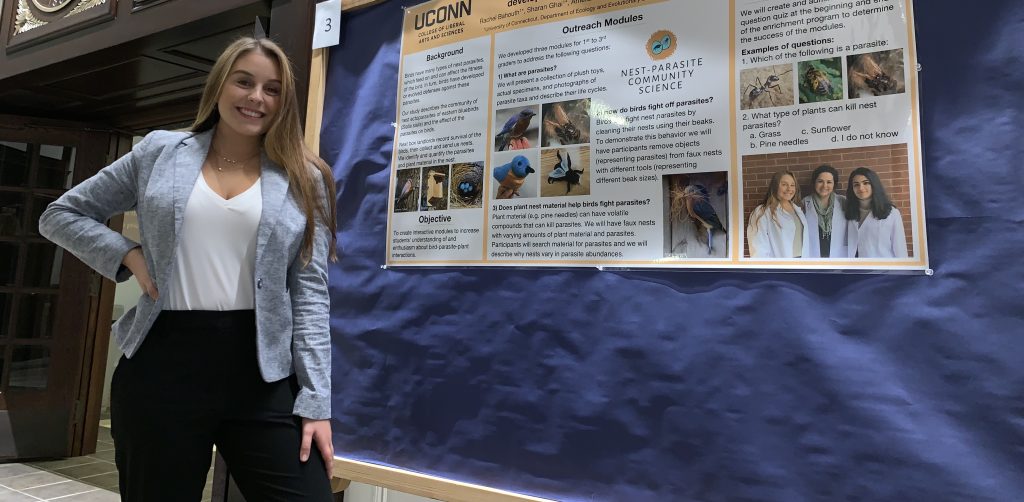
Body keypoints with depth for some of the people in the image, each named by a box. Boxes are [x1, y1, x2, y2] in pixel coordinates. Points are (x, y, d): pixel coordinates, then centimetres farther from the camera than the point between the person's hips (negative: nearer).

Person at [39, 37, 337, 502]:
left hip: (262, 372, 0)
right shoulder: (160, 151, 8)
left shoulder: (304, 179, 4)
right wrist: (128, 255, -2)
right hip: (163, 363, 1)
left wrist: (315, 401, -7)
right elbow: (60, 215, 18)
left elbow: (311, 293, -1)